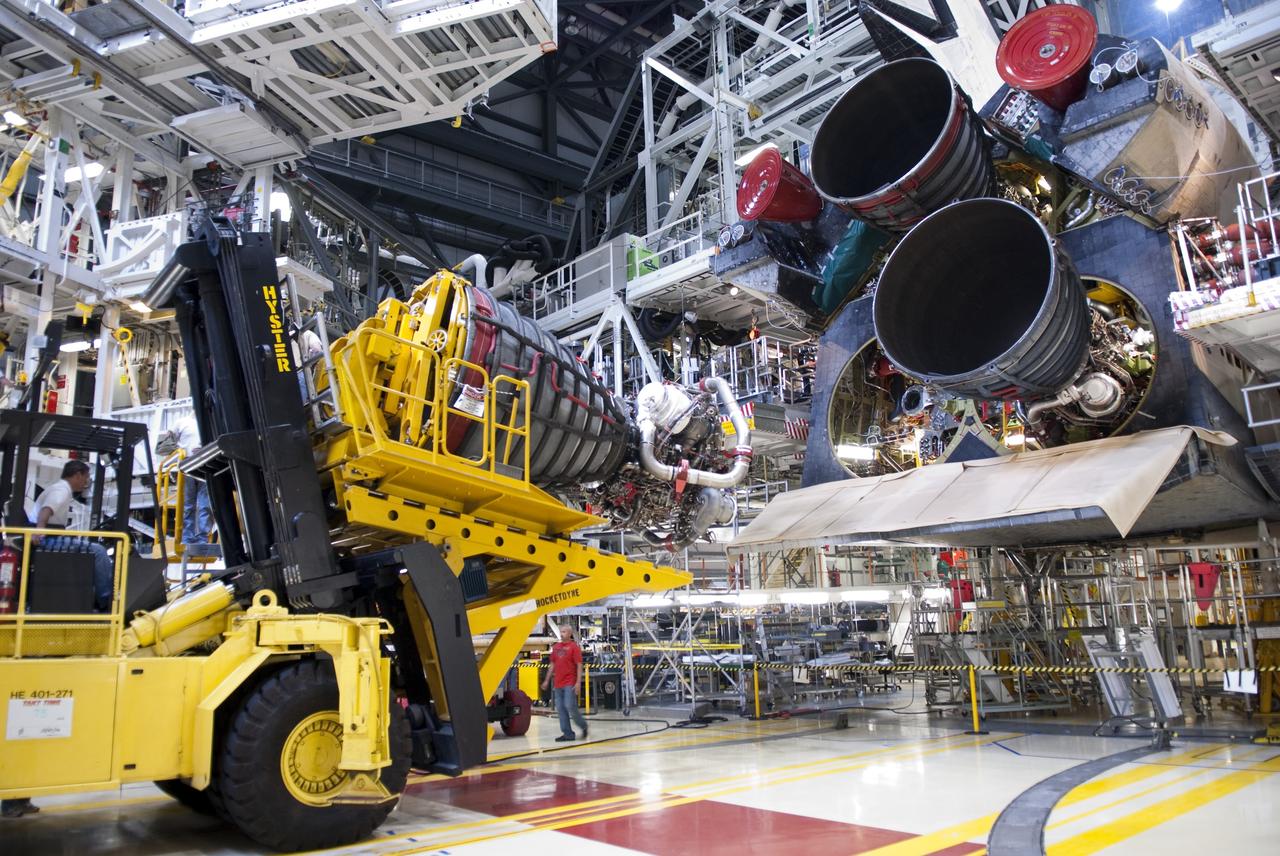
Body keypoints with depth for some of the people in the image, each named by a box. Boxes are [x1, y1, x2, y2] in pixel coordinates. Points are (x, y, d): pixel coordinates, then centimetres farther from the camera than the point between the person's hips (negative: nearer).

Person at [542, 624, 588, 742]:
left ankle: (583, 726, 11)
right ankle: (567, 733, 11)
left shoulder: (574, 647, -5)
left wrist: (578, 682, -16)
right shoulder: (556, 647, 13)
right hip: (558, 683, 7)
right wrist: (547, 680, 18)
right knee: (560, 708, 5)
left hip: (570, 684, -7)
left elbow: (579, 665, -9)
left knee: (570, 706, -11)